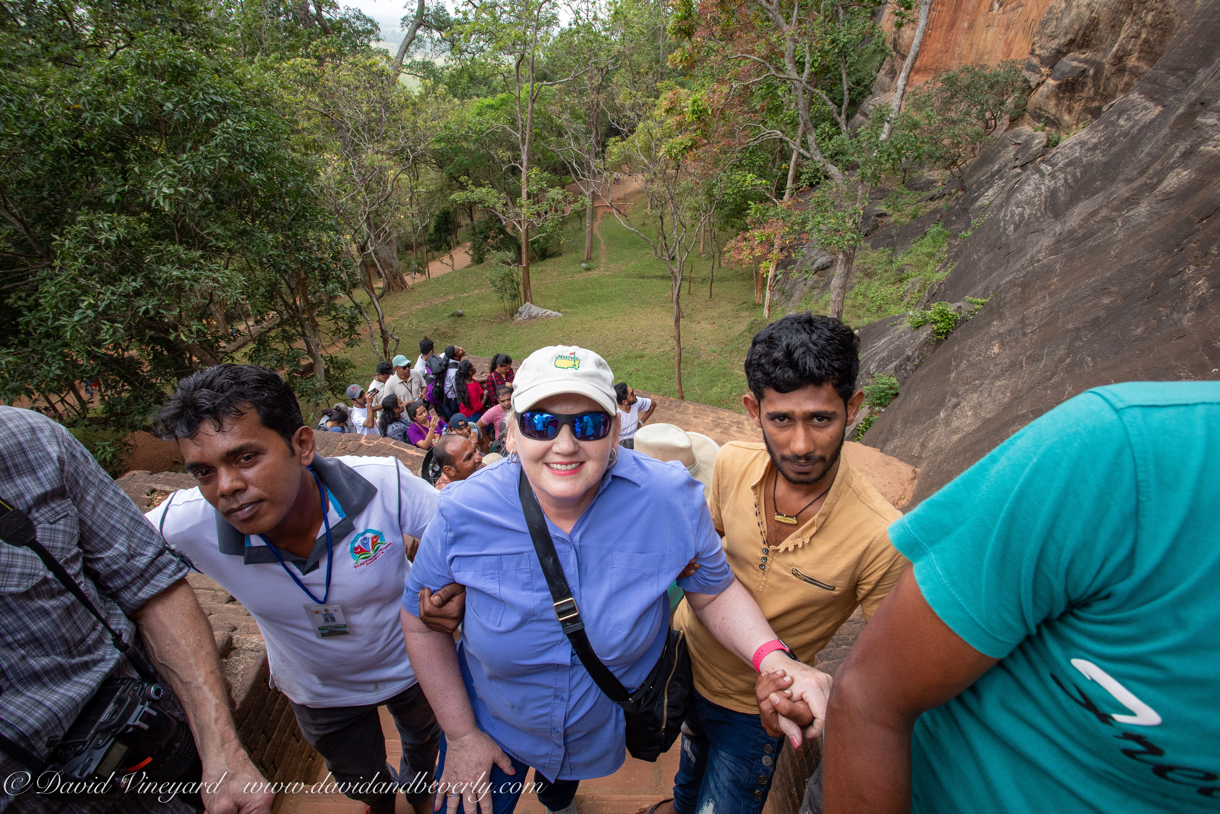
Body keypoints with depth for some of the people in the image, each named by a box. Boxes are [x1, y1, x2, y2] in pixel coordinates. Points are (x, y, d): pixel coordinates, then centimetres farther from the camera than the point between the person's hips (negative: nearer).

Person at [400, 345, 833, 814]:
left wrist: (775, 660, -31)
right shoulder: (464, 514, -27)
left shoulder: (672, 501, -28)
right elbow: (422, 620, -12)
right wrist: (461, 736, -9)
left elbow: (714, 592, -13)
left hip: (605, 734, 2)